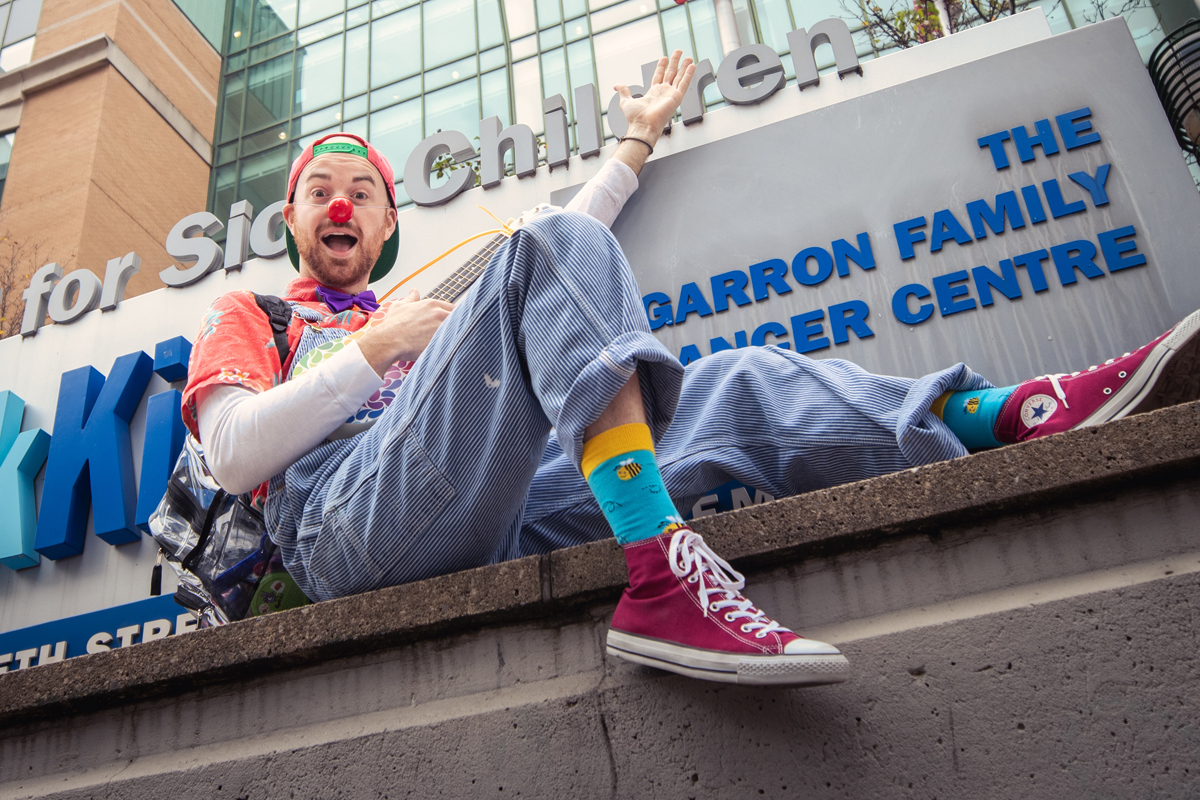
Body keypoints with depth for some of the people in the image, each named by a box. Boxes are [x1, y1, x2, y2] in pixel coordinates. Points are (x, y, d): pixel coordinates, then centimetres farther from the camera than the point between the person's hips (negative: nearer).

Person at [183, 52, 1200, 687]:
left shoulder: (419, 317, 38)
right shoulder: (247, 317, 25)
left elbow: (549, 270, 37)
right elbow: (235, 453, 4)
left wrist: (637, 144, 40)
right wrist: (375, 347, 2)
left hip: (494, 523, 6)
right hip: (350, 524, -5)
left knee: (742, 384, -5)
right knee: (549, 245, -23)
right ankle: (663, 580, -40)